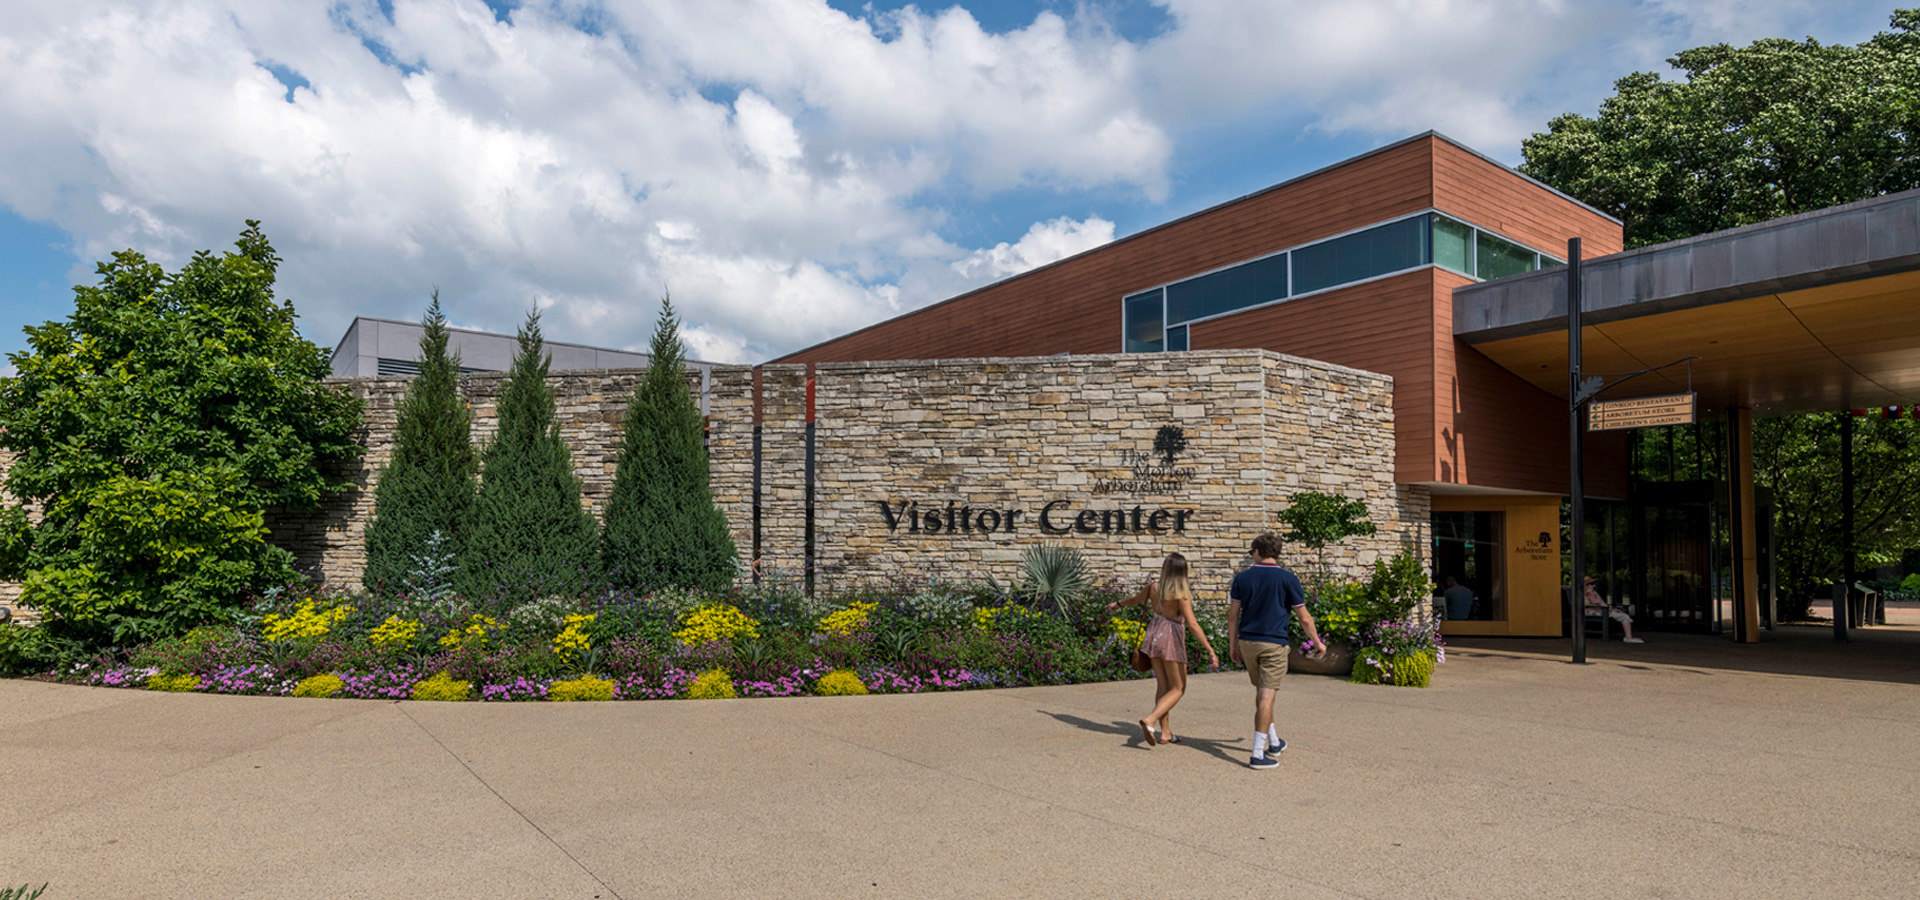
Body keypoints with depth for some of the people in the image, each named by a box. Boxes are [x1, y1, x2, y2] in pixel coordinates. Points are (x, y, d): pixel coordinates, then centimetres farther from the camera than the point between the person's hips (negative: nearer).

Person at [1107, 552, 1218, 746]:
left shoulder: (1153, 587, -3)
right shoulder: (1180, 594, -20)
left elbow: (1134, 600, 15)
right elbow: (1192, 624, -24)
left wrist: (1117, 604, 37)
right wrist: (1210, 651, -23)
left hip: (1154, 636, 6)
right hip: (1171, 640, -6)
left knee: (1163, 686, 14)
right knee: (1178, 689, 5)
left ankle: (1165, 732, 16)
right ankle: (1150, 721, -15)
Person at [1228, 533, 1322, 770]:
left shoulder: (1242, 578, 1)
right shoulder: (1288, 579, -7)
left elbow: (1232, 615, 4)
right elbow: (1304, 618, -3)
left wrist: (1233, 645, 13)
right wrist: (1317, 642, 12)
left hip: (1247, 642, 4)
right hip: (1273, 644, -4)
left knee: (1261, 693, 19)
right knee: (1266, 697, -4)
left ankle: (1273, 742, 32)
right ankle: (1258, 754, -7)